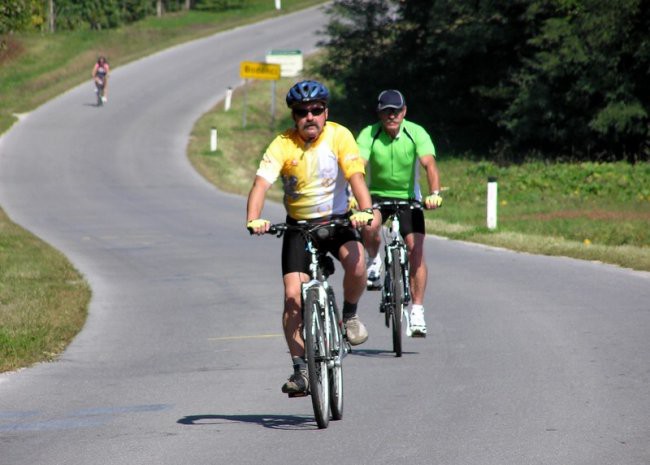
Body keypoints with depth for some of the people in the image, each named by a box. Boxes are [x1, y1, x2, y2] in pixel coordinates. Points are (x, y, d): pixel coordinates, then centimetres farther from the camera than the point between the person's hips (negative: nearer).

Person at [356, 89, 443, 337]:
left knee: (416, 249, -12)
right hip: (377, 195, 0)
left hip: (408, 197, 0)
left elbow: (429, 163, -26)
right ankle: (374, 260, 1)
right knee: (370, 225, -33)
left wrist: (434, 193, -43)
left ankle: (417, 312, -6)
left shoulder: (416, 133, -14)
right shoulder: (369, 134, -14)